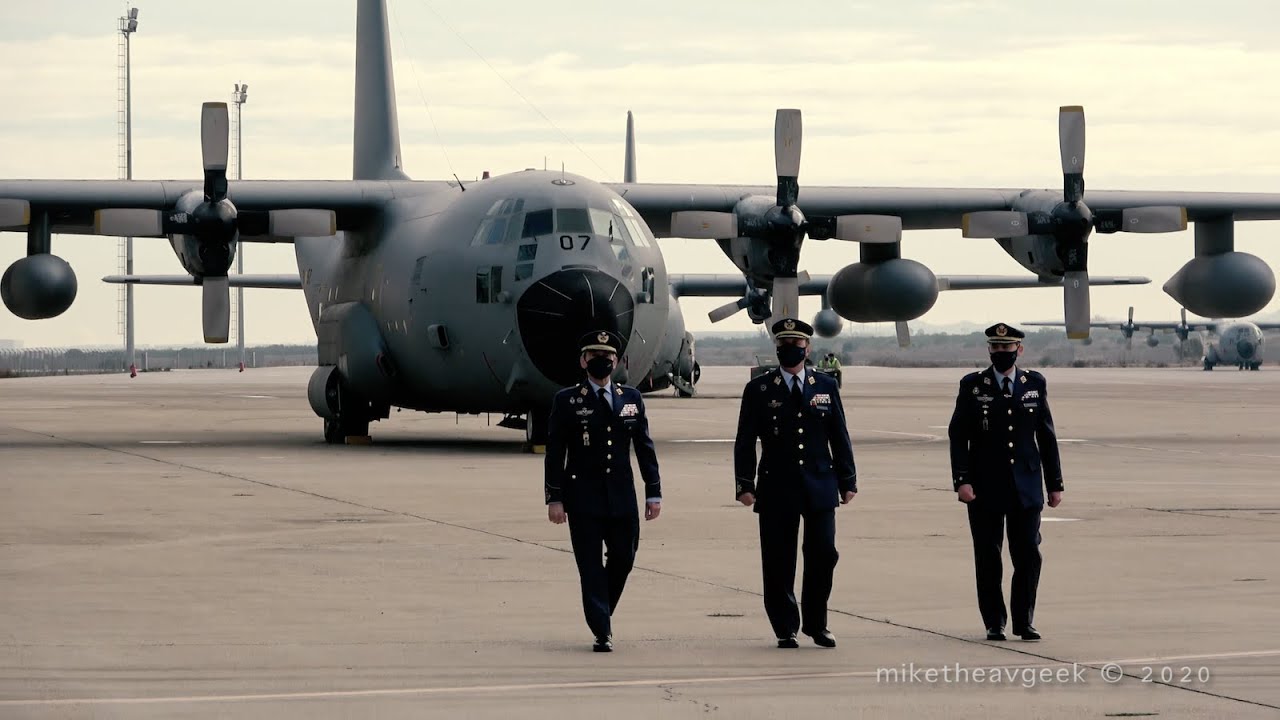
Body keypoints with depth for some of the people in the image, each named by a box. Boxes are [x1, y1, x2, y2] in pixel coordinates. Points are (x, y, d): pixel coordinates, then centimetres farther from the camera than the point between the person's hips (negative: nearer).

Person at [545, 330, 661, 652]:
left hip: (622, 496, 3)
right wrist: (555, 498, -7)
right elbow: (555, 453, -1)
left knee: (623, 558, 7)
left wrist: (653, 492, 4)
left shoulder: (632, 399, 10)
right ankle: (602, 632, -4)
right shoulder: (567, 401, 1)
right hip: (583, 497, -3)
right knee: (591, 565, -4)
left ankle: (602, 615, 30)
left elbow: (645, 448, 10)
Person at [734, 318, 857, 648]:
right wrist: (745, 484, -5)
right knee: (779, 561, -1)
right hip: (776, 490, -1)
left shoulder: (826, 386, 10)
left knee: (823, 554, -4)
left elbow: (839, 438, 11)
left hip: (819, 485, 1)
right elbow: (745, 442, 3)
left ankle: (816, 623, 13)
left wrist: (847, 481, 8)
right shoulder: (758, 389, 4)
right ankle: (786, 630, 9)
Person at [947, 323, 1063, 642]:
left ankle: (1024, 622, 9)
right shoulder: (972, 386, 2)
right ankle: (994, 624, 10)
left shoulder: (1035, 384, 8)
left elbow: (1046, 436, 10)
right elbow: (958, 436, -1)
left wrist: (1054, 483, 8)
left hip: (1026, 487, 1)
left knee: (1028, 556, -1)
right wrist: (961, 480, -11)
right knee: (988, 558, 2)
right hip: (985, 489, -1)